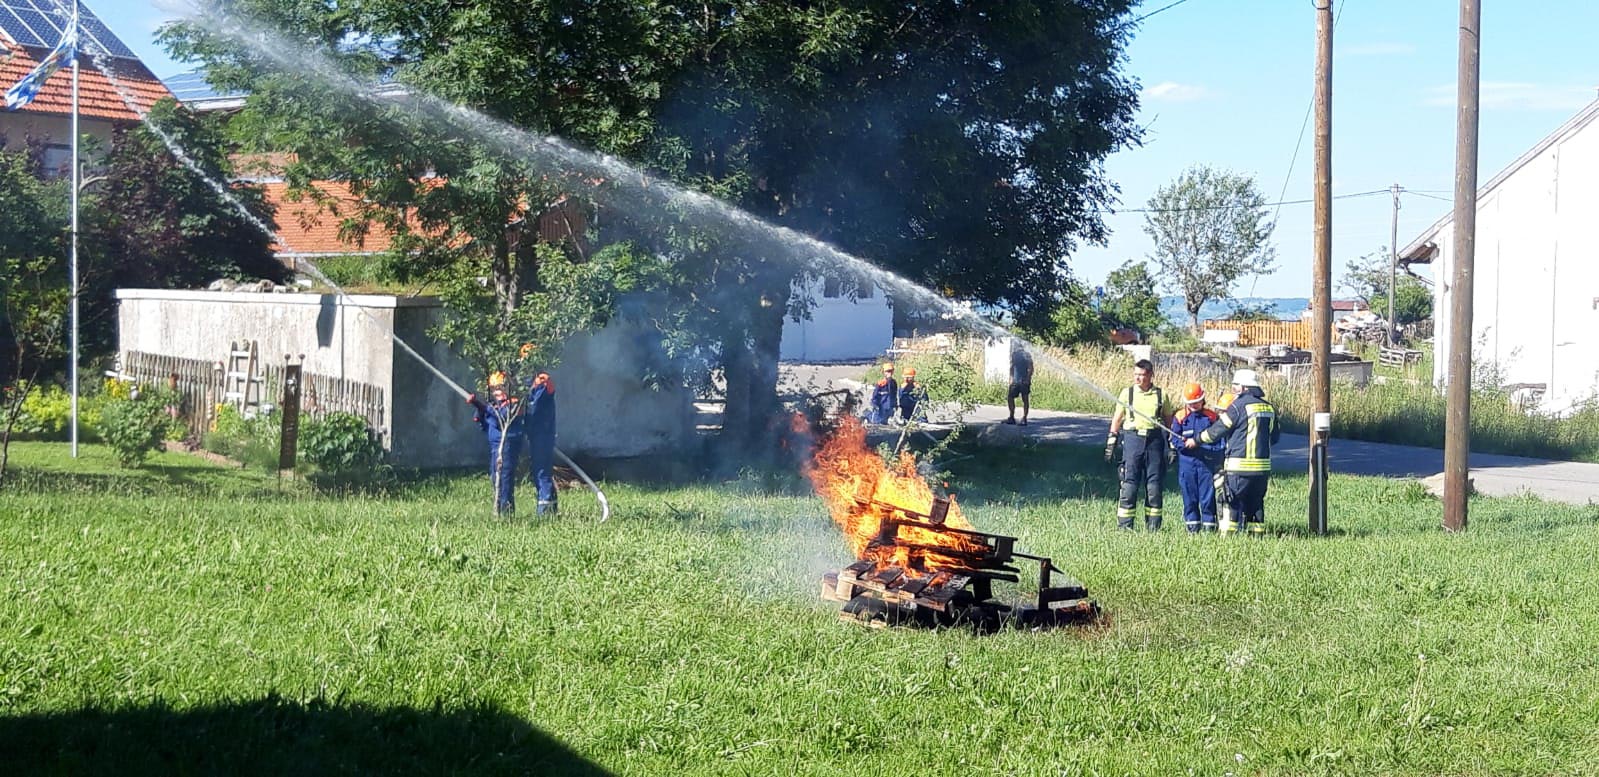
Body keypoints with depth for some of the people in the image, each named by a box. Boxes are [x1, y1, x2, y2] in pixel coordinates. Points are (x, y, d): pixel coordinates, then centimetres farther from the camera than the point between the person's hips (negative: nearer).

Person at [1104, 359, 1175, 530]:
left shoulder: (1161, 395, 7)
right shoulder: (1127, 393, 6)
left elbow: (1169, 420, 14)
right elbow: (1117, 419, 11)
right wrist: (1111, 442, 5)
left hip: (1155, 440, 1)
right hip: (1132, 439, -1)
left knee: (1154, 485, 3)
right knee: (1129, 483, -5)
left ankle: (1153, 526, 11)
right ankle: (1124, 526, -2)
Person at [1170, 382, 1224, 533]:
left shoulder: (1211, 416, 5)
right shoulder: (1179, 417, 4)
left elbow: (1219, 439, 7)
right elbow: (1175, 441, 0)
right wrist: (1186, 444, -19)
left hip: (1207, 462, 0)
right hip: (1186, 462, 0)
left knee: (1208, 496, -2)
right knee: (1189, 496, 4)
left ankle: (1209, 526, 4)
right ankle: (1192, 527, 13)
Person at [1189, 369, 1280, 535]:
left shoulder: (1239, 406, -10)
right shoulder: (1269, 407, 11)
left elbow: (1217, 430, -5)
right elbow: (1275, 436, 19)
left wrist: (1197, 440, 9)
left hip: (1240, 467, -6)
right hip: (1263, 467, 6)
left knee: (1232, 503, -2)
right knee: (1256, 503, 12)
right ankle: (1258, 535, 12)